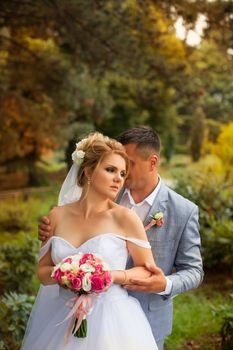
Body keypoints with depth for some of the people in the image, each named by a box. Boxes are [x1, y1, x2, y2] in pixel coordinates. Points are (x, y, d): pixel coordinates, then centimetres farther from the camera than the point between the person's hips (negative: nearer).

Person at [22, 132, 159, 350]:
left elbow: (147, 270, -2)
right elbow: (42, 270, 6)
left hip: (110, 320, -3)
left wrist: (114, 276, -18)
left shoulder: (126, 218, -10)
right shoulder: (57, 216, -1)